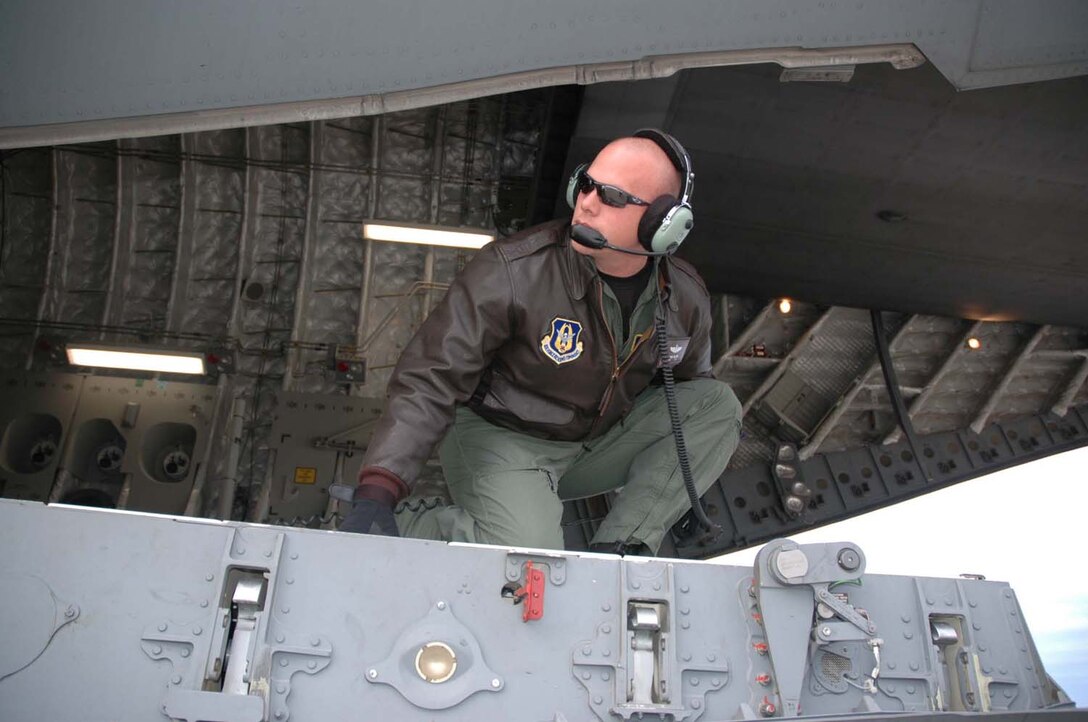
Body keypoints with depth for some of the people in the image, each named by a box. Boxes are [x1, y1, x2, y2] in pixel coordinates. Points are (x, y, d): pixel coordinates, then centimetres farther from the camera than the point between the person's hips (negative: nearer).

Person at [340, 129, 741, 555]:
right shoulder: (512, 271, -24)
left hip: (599, 440, 6)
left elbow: (689, 380, 12)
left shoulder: (686, 297, -7)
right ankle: (405, 520, -3)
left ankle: (618, 546, -14)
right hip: (500, 436, -5)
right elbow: (431, 380, -25)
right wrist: (377, 492, -34)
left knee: (718, 404, -10)